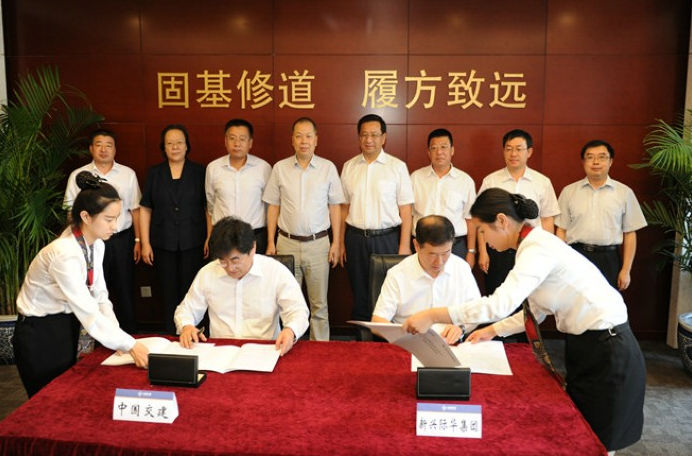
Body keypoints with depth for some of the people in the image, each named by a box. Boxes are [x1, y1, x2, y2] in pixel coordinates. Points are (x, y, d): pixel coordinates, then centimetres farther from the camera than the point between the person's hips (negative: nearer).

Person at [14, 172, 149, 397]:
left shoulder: (96, 244, -3)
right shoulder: (65, 254, -29)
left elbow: (99, 295, -1)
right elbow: (88, 312, -31)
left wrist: (117, 336, -12)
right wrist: (129, 345, -31)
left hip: (66, 327, 8)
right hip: (40, 336, -8)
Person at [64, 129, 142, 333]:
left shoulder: (128, 174, 3)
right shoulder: (78, 176, 2)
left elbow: (135, 209, 4)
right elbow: (72, 212, 5)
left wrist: (138, 240, 2)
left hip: (122, 240, 0)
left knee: (125, 292, 8)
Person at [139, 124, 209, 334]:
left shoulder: (199, 172, 2)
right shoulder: (154, 173, 6)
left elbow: (208, 207, 1)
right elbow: (145, 209, 6)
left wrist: (210, 239, -5)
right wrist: (145, 243, 1)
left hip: (192, 243, -1)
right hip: (163, 244, 2)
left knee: (190, 293, 2)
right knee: (169, 294, 8)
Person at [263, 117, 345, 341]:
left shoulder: (328, 168, 1)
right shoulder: (280, 168, 3)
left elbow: (335, 207, 4)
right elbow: (273, 207, 6)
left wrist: (336, 242, 0)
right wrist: (271, 243, 3)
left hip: (318, 243, -1)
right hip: (287, 242, 1)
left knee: (319, 303, 6)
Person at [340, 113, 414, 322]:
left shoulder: (397, 167, -2)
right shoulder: (349, 167, 7)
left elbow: (405, 209, -3)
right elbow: (344, 207, 10)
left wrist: (404, 246, -8)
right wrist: (341, 243, 8)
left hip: (387, 238, -2)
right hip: (355, 238, 3)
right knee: (360, 295, 11)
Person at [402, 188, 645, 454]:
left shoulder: (538, 249, -23)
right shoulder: (535, 245, 7)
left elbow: (500, 304, -36)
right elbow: (536, 311, 15)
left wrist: (433, 315, -34)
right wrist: (494, 331, 10)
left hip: (607, 351, -9)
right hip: (586, 345, 9)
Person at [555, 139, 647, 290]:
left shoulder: (624, 192, 4)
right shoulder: (569, 191, 5)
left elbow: (630, 234, 5)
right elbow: (561, 230, 6)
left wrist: (626, 270, 1)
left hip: (609, 260, 0)